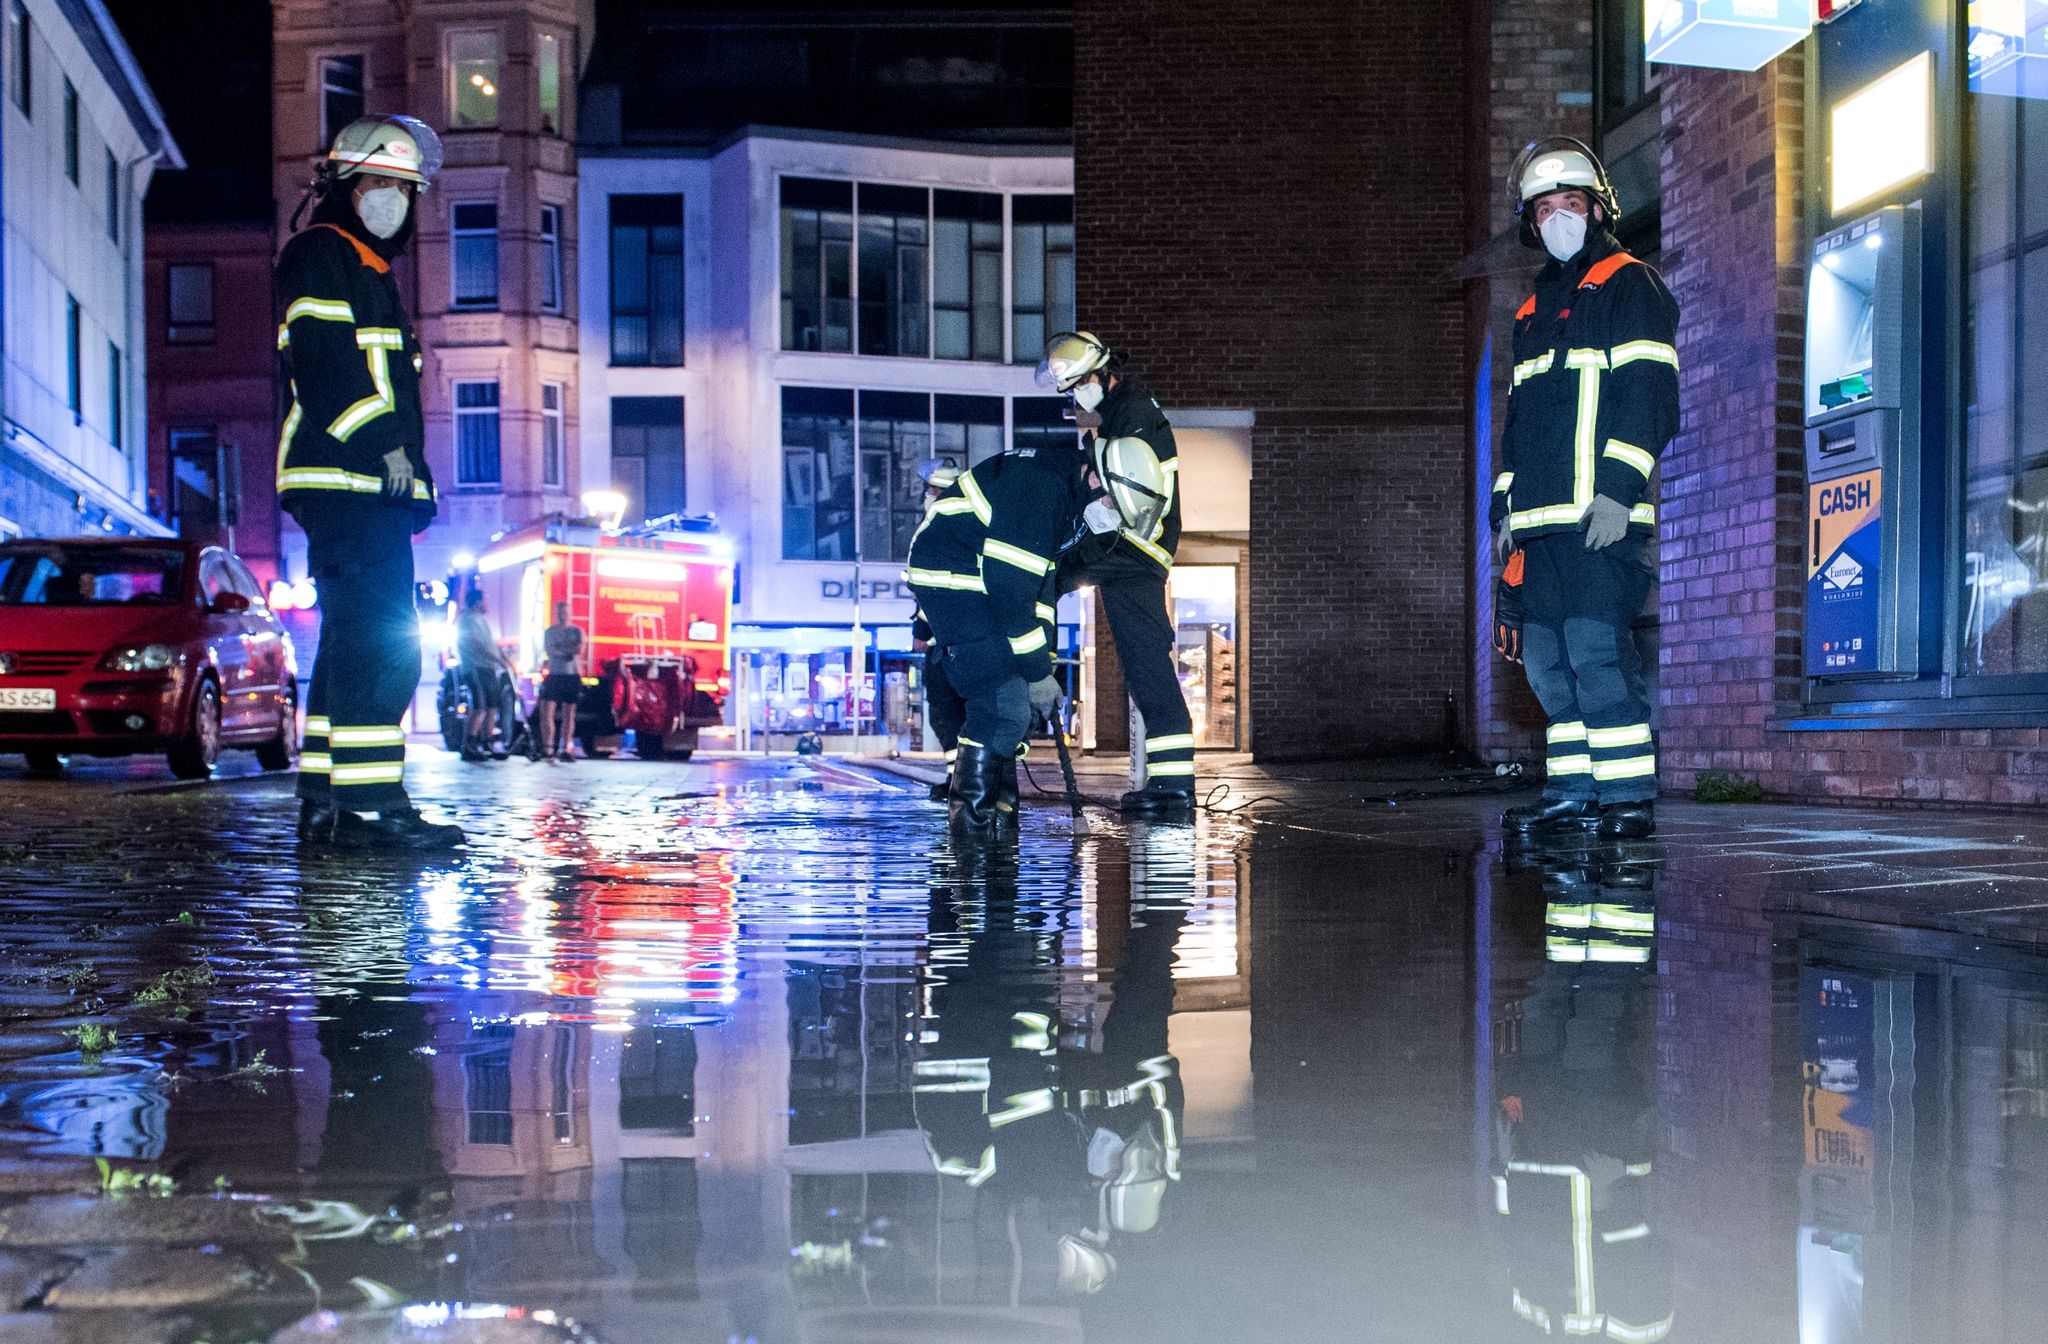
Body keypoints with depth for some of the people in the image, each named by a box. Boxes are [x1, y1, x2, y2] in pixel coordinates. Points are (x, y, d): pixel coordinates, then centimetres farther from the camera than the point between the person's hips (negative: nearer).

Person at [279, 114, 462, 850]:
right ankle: (372, 803, -18)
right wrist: (384, 445, -21)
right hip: (343, 477, -10)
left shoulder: (372, 272, 28)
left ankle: (324, 804, 12)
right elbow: (325, 362, -15)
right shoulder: (319, 253, -1)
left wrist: (416, 477, 18)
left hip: (372, 482, 10)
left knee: (355, 641, 8)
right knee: (382, 643, -16)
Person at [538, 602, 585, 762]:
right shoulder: (549, 632, 10)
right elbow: (548, 651, -5)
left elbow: (579, 649, -8)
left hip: (572, 676, 0)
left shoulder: (576, 631, 9)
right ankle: (547, 748, -5)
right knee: (547, 712, -9)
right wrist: (569, 649, -13)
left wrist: (559, 647, -10)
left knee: (569, 714, 0)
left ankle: (565, 750, 3)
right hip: (554, 675, 0)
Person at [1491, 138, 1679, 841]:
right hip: (1544, 516, 8)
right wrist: (1506, 500, 20)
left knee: (1596, 649, -14)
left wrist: (1617, 487, -19)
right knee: (1548, 657, 6)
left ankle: (1629, 795, -11)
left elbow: (1648, 392, -9)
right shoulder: (1535, 308, 26)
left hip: (1602, 512, -8)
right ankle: (1572, 791, 12)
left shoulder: (1629, 285, 2)